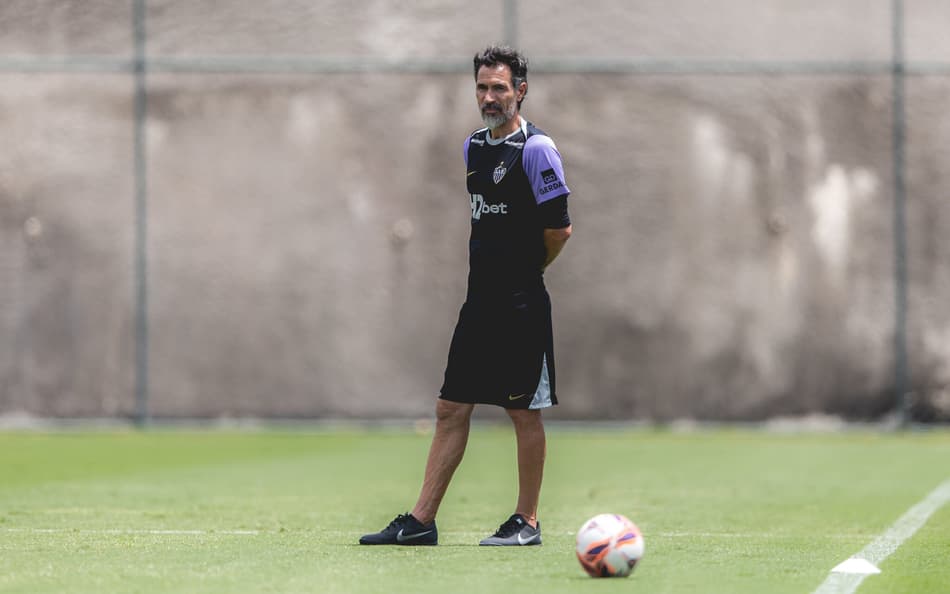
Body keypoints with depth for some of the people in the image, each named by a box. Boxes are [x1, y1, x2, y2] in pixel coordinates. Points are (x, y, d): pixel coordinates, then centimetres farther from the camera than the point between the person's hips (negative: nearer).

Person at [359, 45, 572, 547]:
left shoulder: (535, 148, -11)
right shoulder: (473, 147, 14)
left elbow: (559, 228, -12)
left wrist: (525, 271, 0)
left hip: (522, 306, -8)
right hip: (479, 299, 8)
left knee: (524, 411, 0)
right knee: (451, 408, 6)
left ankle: (527, 522, 9)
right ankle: (421, 520, 8)